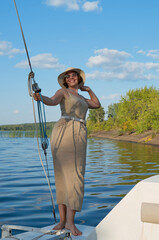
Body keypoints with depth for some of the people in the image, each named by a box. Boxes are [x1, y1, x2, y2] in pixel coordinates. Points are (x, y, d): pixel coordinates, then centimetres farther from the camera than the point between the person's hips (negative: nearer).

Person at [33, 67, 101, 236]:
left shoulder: (81, 98, 28)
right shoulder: (62, 92, 10)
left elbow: (97, 105, 40)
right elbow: (52, 101, -12)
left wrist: (88, 89, 34)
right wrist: (40, 98, -33)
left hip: (79, 136, 5)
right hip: (63, 132, -5)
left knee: (75, 175, -4)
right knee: (63, 174, -9)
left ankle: (69, 220, -5)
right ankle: (63, 219, -5)